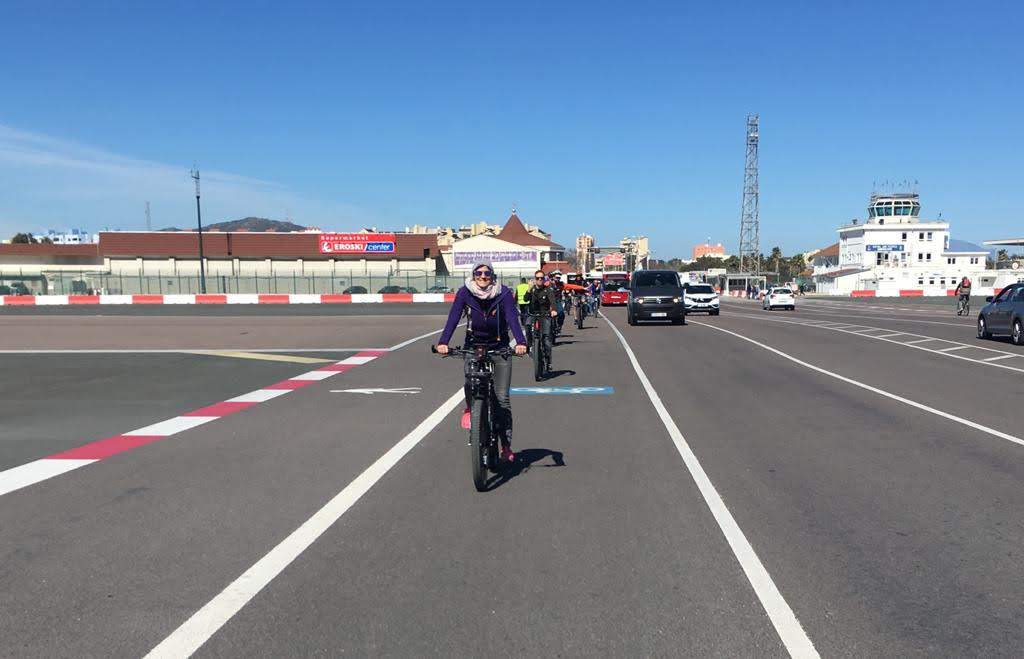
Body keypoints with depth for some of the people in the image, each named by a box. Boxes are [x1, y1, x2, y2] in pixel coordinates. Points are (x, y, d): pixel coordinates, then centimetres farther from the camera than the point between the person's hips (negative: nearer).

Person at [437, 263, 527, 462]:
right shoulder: (464, 293, -9)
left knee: (502, 398, -3)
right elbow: (453, 318, -19)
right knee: (471, 382, -28)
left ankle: (506, 445, 8)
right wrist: (443, 342, -35)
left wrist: (520, 342, -41)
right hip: (473, 346, 1)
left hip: (499, 348, 0)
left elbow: (512, 318, -24)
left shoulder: (504, 293, -12)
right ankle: (469, 408, 7)